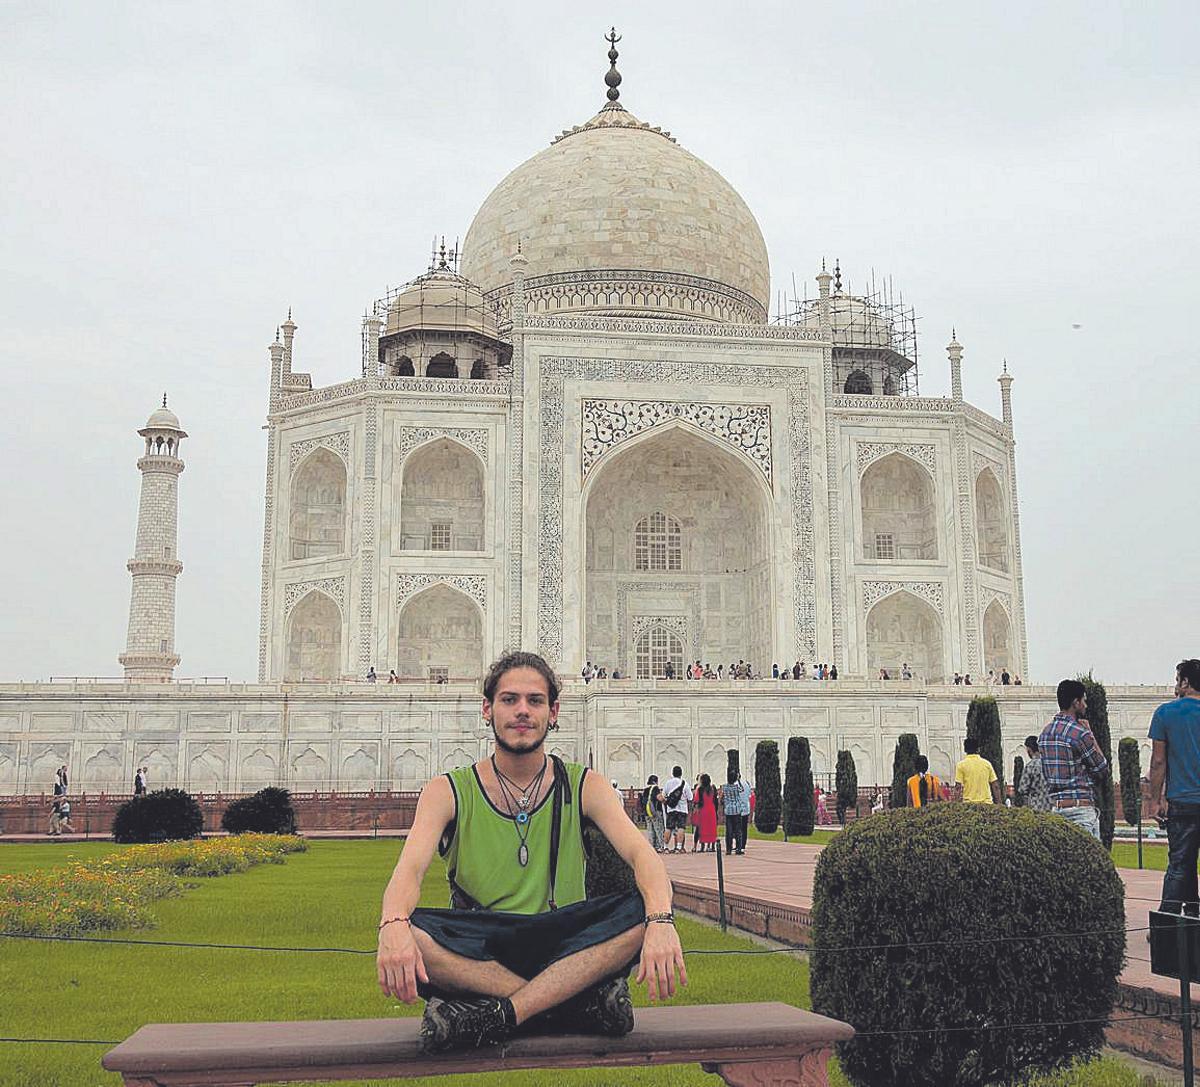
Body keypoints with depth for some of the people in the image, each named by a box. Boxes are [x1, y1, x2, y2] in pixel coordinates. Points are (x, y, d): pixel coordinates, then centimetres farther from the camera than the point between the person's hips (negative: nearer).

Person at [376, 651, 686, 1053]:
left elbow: (642, 855, -10)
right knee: (407, 934, -31)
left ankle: (499, 1015, -28)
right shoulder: (449, 792, 4)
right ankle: (582, 999, -27)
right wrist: (394, 925, -37)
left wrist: (660, 922, -32)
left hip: (565, 949, 1)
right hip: (475, 954, 0)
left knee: (641, 913, -27)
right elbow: (409, 869, -12)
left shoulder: (583, 786, 6)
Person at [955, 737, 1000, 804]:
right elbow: (995, 786, 6)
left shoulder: (961, 765, -2)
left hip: (969, 803, -2)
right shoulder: (987, 764, 7)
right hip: (986, 803, 3)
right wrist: (998, 804, 12)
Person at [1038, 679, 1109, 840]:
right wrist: (1091, 734, 4)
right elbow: (1102, 769, -1)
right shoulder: (1080, 732, -12)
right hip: (1081, 807, -8)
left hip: (1055, 806, 8)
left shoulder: (1045, 733, 11)